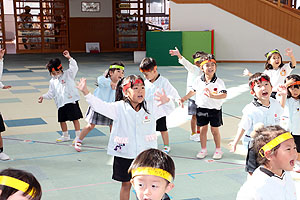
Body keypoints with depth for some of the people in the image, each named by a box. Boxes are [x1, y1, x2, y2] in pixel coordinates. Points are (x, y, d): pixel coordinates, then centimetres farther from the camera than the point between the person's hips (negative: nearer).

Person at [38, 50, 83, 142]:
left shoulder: (68, 74, 0)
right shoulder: (52, 81, 14)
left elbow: (74, 68, -17)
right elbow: (51, 93, 20)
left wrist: (69, 57, -25)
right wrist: (43, 97, 7)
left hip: (71, 101, -6)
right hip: (61, 103, 6)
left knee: (75, 119, -3)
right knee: (62, 120, 13)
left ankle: (78, 136, 5)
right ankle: (65, 136, 31)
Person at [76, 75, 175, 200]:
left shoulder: (151, 107, 0)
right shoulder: (119, 108, -9)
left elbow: (169, 109, 0)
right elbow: (100, 106, -17)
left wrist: (166, 101, -24)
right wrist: (86, 92, -31)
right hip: (124, 154, -2)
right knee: (126, 184, 12)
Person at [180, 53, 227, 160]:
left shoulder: (219, 81, -14)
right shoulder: (198, 80, -3)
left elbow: (224, 95, -24)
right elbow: (193, 91, 14)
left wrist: (213, 96, -38)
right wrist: (184, 98, 15)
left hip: (215, 109, -3)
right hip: (201, 108, 3)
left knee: (215, 130, 7)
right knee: (203, 129, 10)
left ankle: (218, 150, 24)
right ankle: (203, 150, 24)